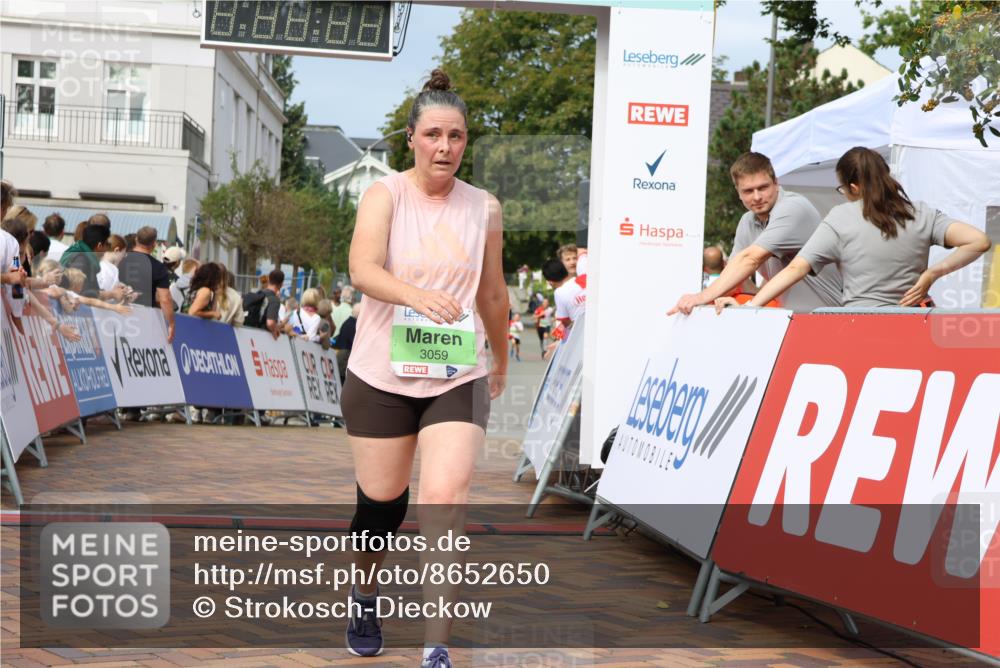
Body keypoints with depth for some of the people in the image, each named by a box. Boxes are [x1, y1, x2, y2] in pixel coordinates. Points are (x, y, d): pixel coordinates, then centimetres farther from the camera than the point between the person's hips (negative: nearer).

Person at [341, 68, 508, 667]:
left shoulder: (485, 208, 4)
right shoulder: (385, 195, -5)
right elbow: (363, 270, -22)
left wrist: (501, 363, 26)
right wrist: (417, 295, -40)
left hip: (458, 378, 1)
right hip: (382, 376, -1)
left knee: (446, 499, -16)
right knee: (382, 503, 10)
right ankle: (366, 599, 41)